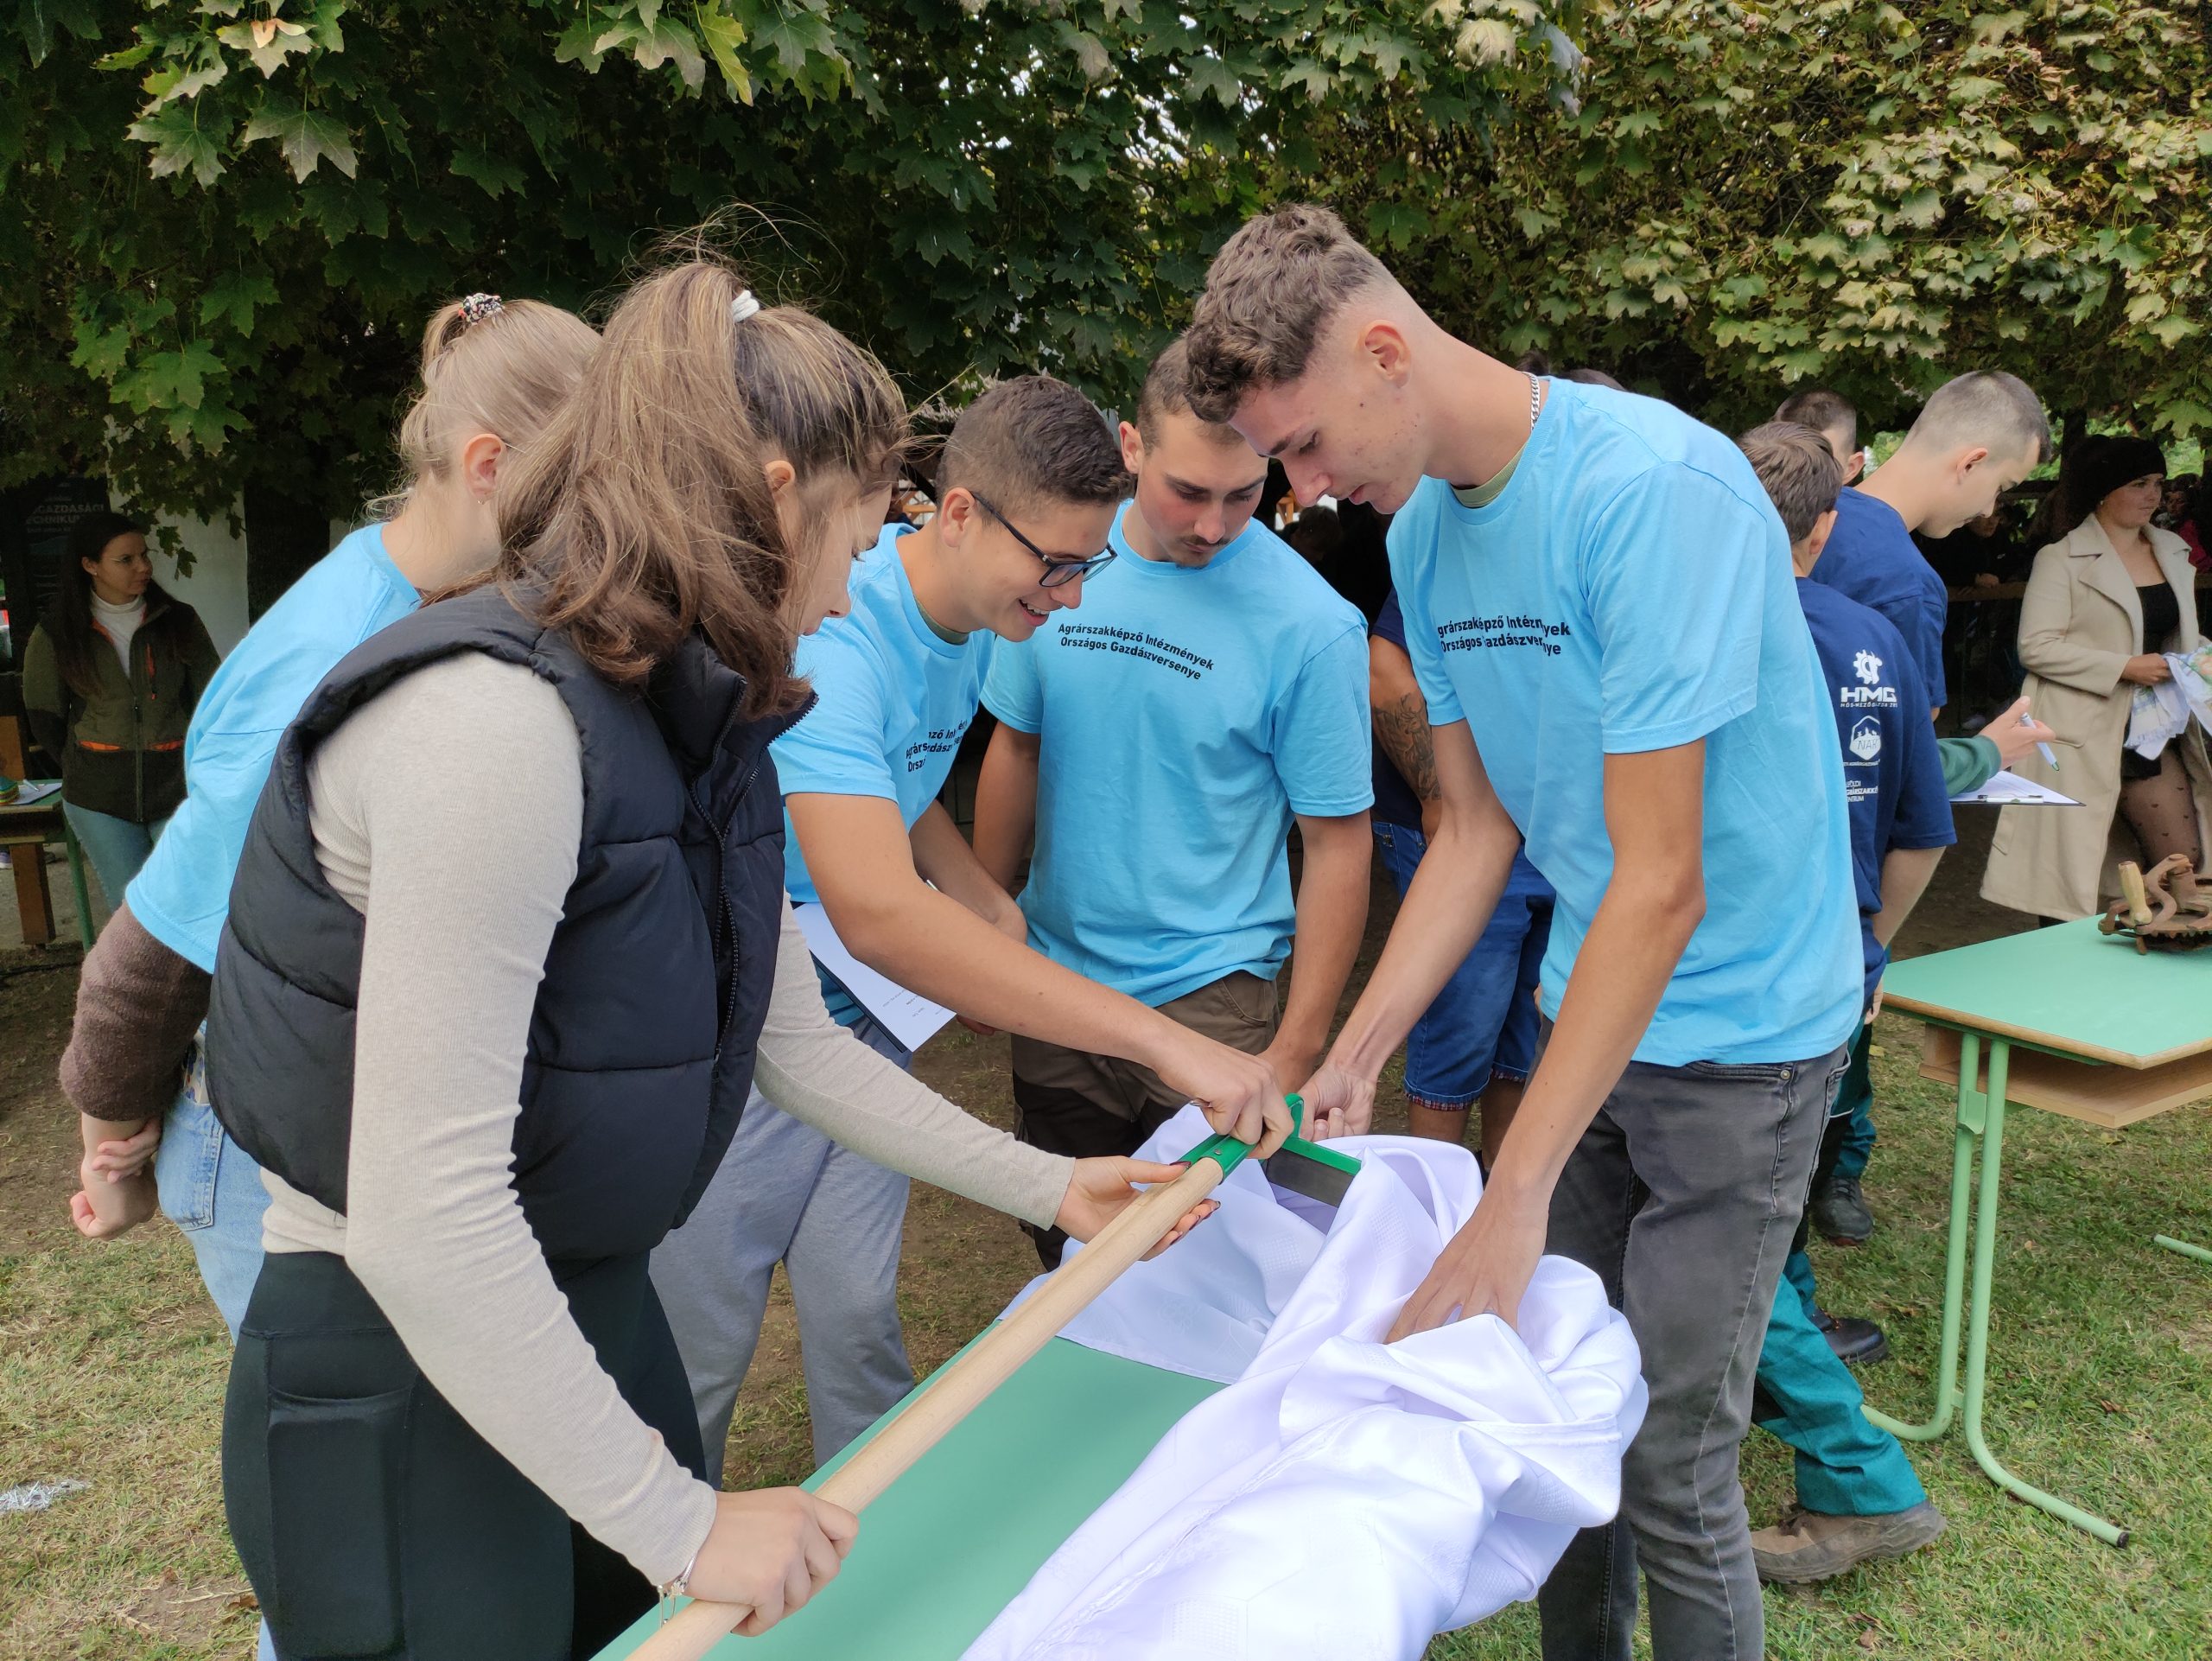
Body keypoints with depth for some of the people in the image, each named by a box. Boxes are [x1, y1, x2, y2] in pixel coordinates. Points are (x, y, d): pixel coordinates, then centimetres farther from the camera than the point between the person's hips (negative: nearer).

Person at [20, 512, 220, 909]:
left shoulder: (179, 621, 1)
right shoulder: (56, 634, 0)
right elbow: (43, 716, 10)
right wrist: (82, 773, 9)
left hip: (178, 790, 0)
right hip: (98, 801, 0)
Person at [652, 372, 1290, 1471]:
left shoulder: (975, 619, 0)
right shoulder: (832, 635, -29)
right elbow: (876, 910, -42)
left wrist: (989, 905, -2)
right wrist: (1164, 1040, -45)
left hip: (857, 1015, 7)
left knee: (857, 1316, 12)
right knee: (698, 1351, 6)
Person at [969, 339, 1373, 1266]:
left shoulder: (1312, 625, -15)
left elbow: (1337, 844, -12)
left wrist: (1296, 1052, -12)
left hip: (1210, 1000, -4)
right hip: (1056, 974, 4)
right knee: (1062, 1251, 20)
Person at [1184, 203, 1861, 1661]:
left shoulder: (1654, 488, -24)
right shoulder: (1423, 528, 1)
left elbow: (1661, 882, -25)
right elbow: (1478, 827, 6)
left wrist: (1514, 1198, -24)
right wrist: (1353, 1060, -1)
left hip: (1737, 1030, -6)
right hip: (1588, 1007, 7)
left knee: (1670, 1465, 1)